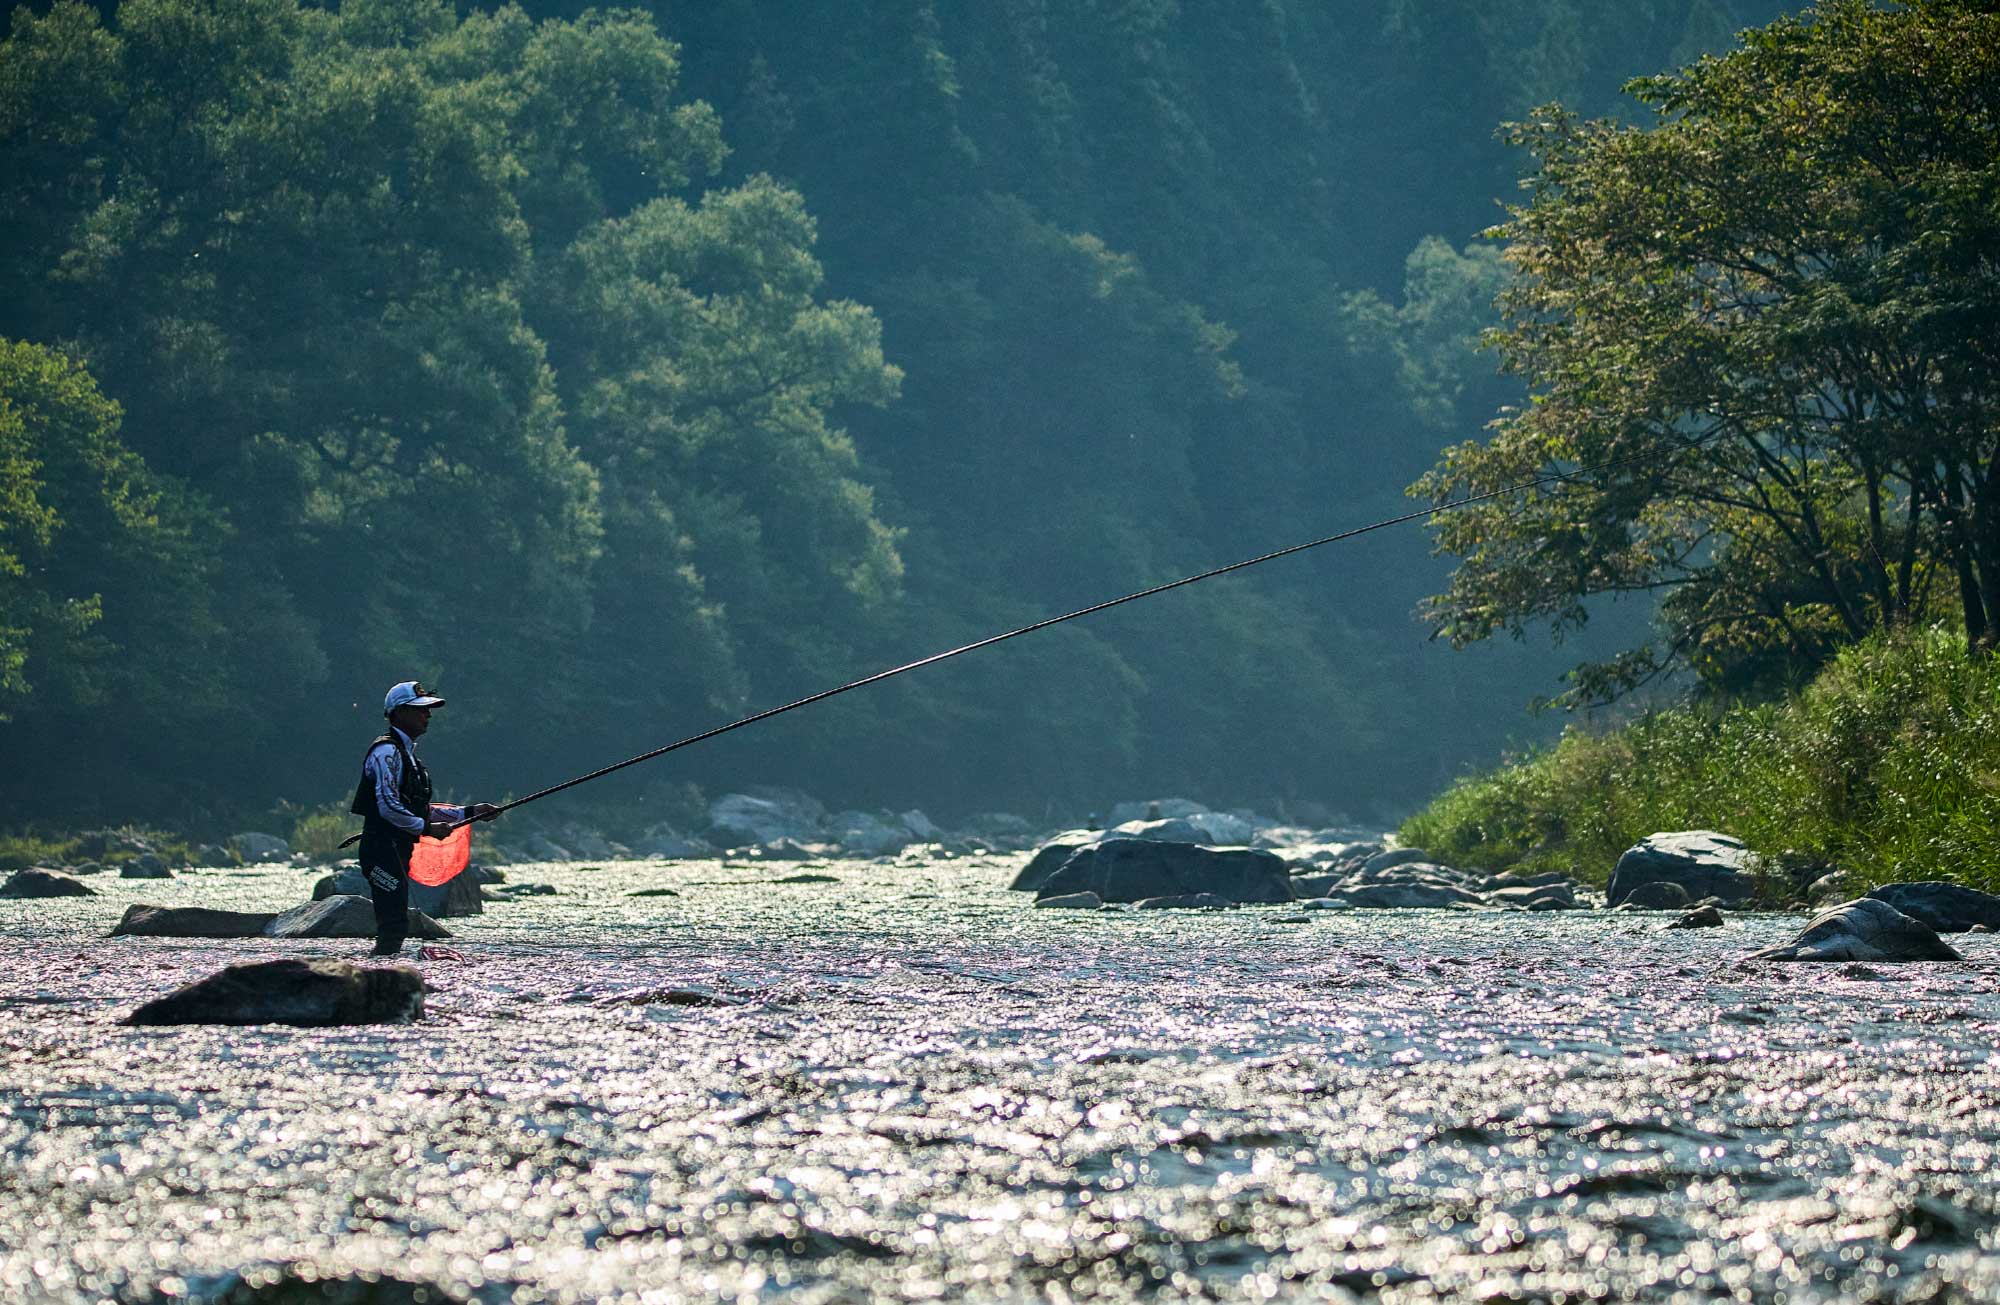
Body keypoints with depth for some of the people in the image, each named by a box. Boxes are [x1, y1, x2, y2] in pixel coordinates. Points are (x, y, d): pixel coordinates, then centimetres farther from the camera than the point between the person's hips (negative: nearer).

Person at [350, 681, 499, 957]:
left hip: (397, 851, 10)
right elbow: (388, 807, -21)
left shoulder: (405, 752, 21)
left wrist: (470, 812, 20)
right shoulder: (387, 752, -11)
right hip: (383, 850, -10)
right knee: (394, 926, -16)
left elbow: (421, 809, 25)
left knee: (393, 927, 8)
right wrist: (426, 828, -17)